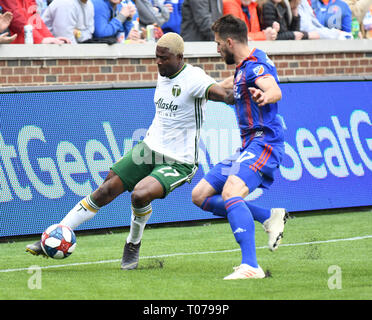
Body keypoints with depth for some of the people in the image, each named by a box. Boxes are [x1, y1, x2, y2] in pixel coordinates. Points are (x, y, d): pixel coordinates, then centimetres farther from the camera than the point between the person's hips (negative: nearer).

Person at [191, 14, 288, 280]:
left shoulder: (255, 65, -14)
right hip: (248, 147, 10)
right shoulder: (244, 67, 17)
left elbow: (275, 91, -35)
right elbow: (228, 87, 41)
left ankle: (251, 266, -41)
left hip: (263, 142, -10)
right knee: (200, 195, 8)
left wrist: (264, 96, -57)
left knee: (230, 193, -32)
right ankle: (270, 217, 6)